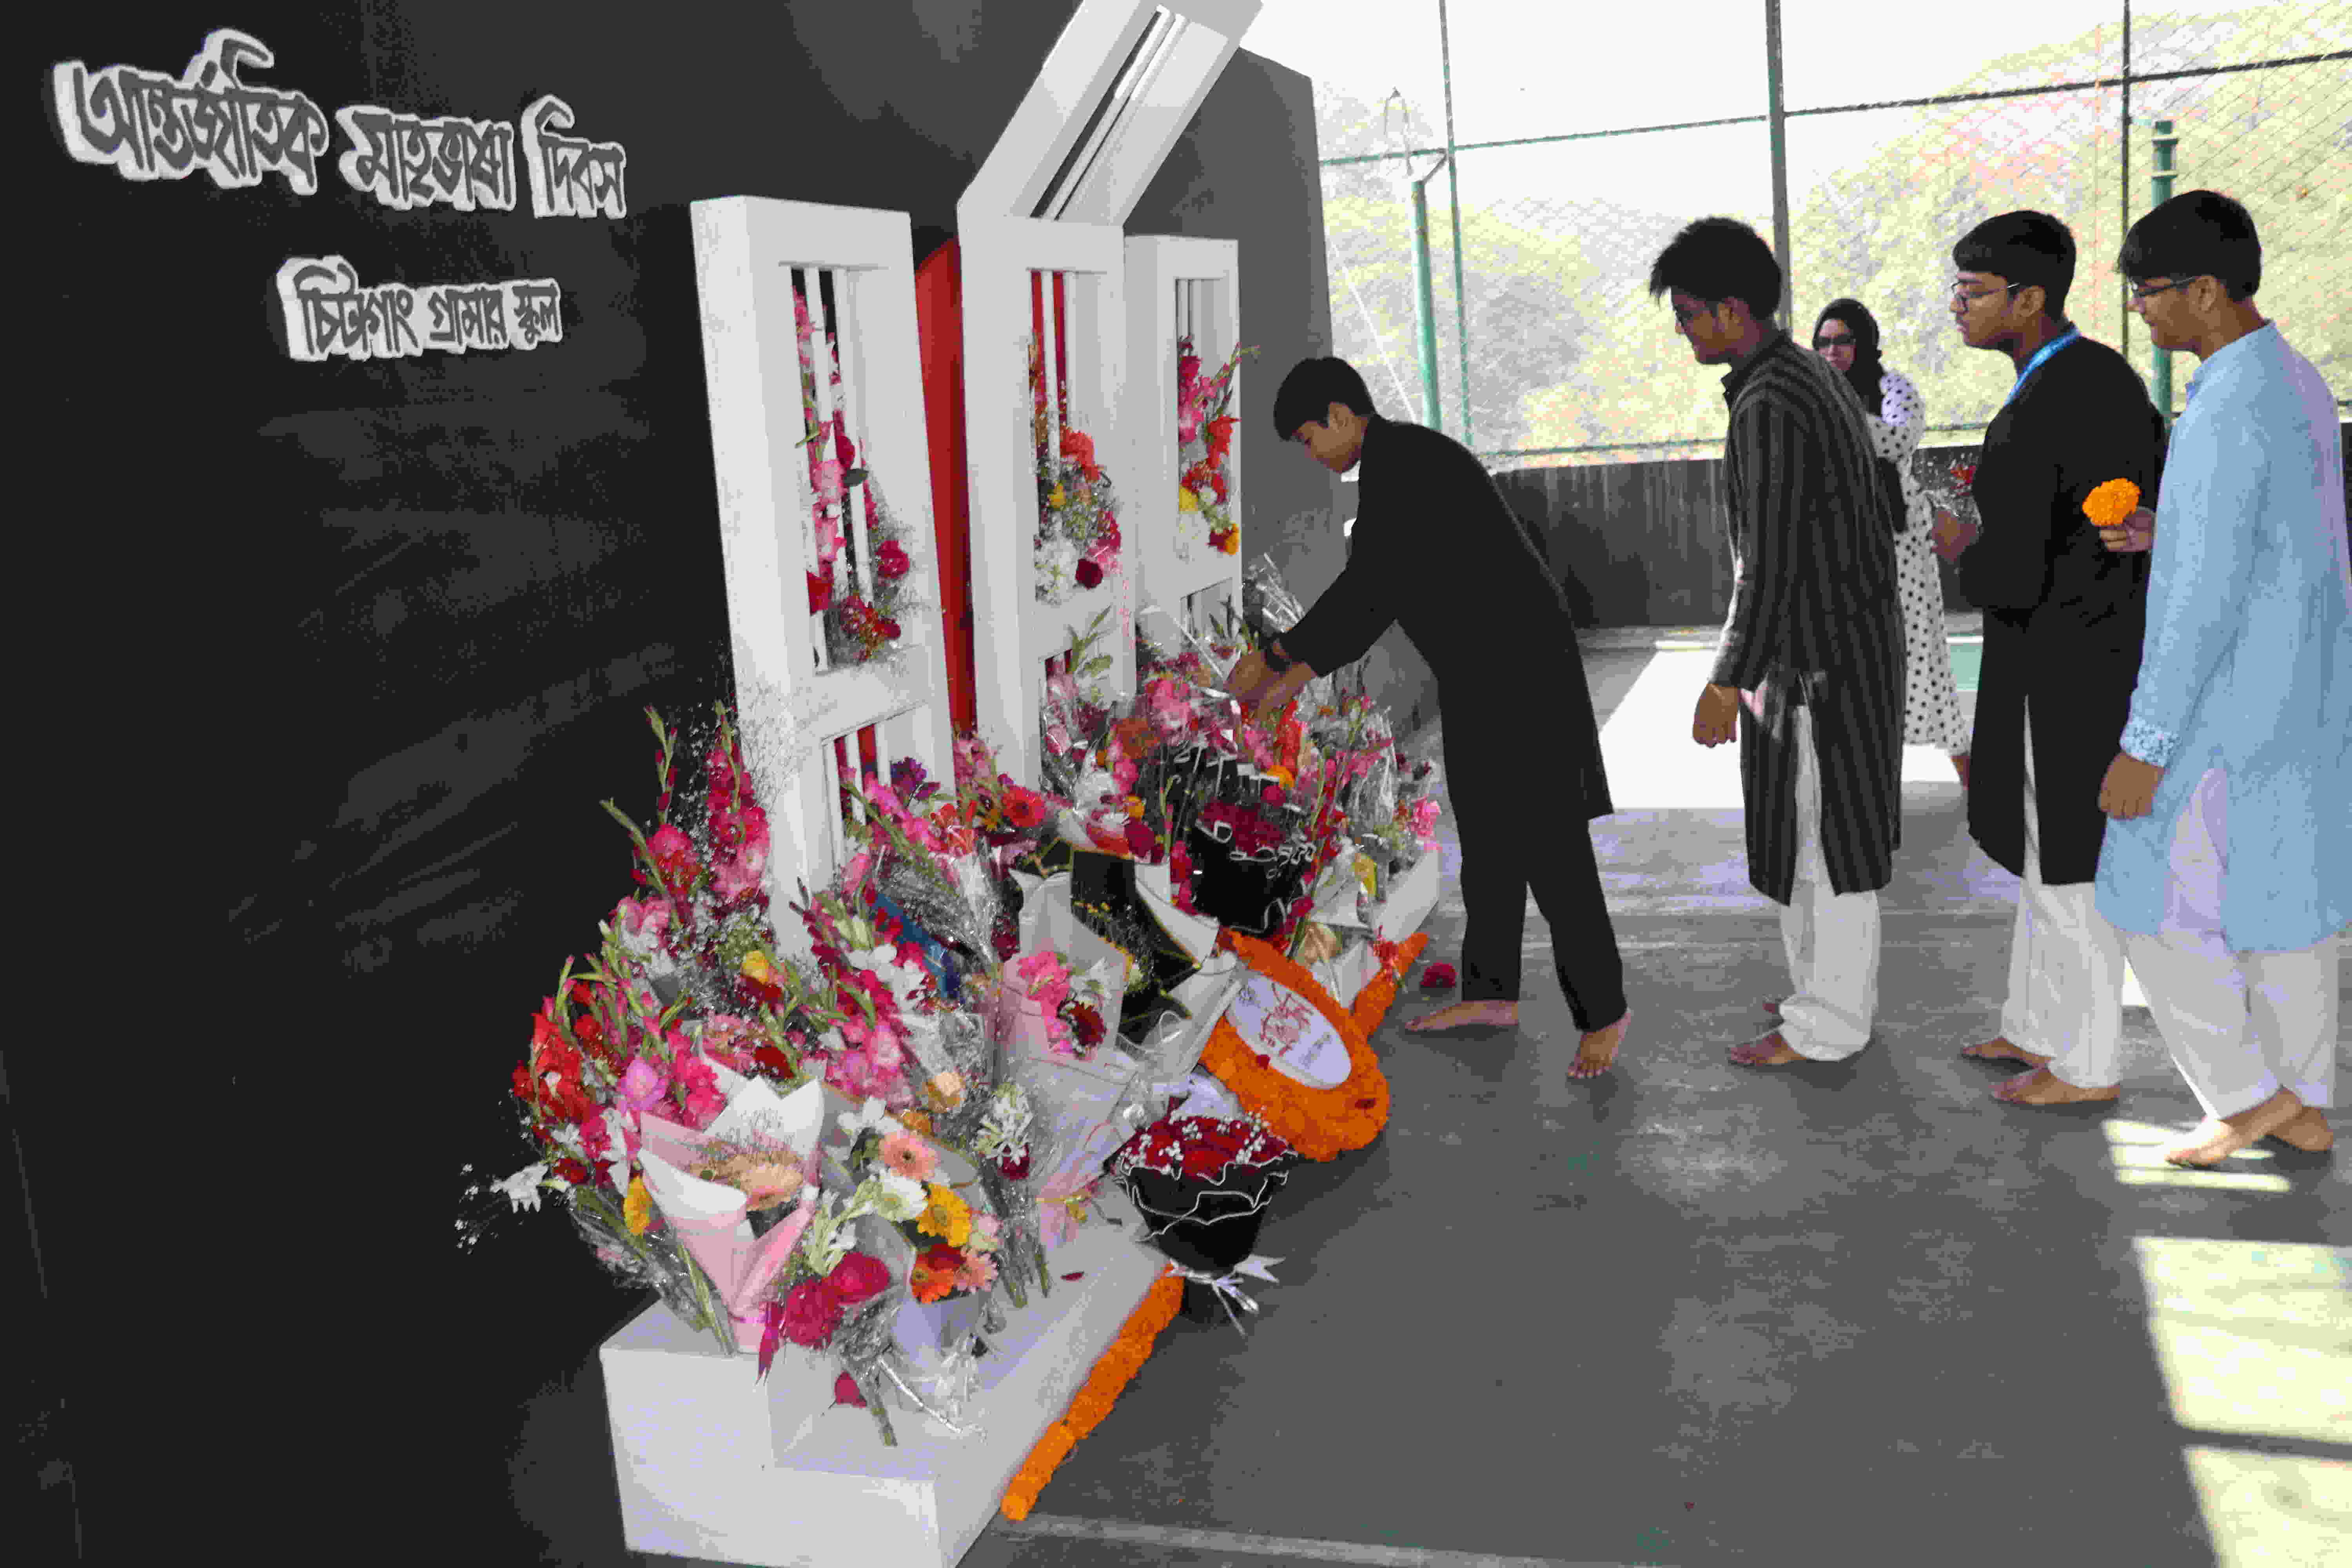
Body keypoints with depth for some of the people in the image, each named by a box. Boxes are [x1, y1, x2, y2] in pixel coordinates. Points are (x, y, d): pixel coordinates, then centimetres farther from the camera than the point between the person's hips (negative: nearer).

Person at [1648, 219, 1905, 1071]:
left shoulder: (1770, 408, -20)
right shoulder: (1819, 378, 11)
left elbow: (1770, 563, -23)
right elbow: (1875, 513, 18)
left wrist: (1728, 682, -18)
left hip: (1814, 660, -10)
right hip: (1859, 638, 10)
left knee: (1819, 841, 0)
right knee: (1830, 833, 18)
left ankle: (1826, 1024, 11)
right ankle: (1837, 990, 30)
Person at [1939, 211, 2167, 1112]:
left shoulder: (2023, 429, -24)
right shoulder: (2110, 376, 6)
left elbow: (2012, 584, -25)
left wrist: (1962, 553, -3)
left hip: (2064, 679, -9)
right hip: (2124, 651, 9)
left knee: (2065, 874, 5)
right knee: (2053, 856, 20)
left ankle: (2087, 1065, 19)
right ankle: (2039, 1029, 32)